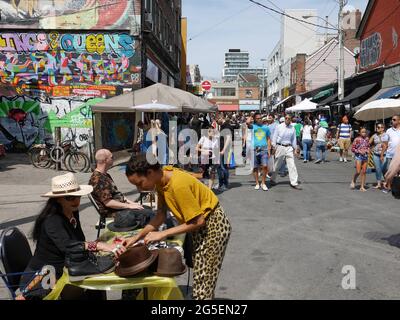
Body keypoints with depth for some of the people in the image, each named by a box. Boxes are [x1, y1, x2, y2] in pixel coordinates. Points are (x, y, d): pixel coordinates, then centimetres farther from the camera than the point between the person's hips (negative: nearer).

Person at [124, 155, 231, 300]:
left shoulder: (178, 185, -32)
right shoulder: (161, 179, -5)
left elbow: (197, 221, -26)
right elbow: (161, 215, 3)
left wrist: (162, 234, -21)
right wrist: (137, 237, -3)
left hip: (213, 224, -8)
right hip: (199, 225, 9)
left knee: (203, 283, -4)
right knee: (200, 277, 15)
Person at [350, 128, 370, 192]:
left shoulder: (367, 139, 5)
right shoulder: (357, 139, -8)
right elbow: (352, 148, -6)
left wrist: (368, 150, 0)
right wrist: (359, 151, -16)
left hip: (365, 156, 4)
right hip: (358, 156, -4)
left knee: (364, 172, 5)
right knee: (358, 172, -9)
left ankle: (362, 187, 12)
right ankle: (353, 181, 22)